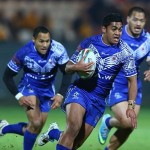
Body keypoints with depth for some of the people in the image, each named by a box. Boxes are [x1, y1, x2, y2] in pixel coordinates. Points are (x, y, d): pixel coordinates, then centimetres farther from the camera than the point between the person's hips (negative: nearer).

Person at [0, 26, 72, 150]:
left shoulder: (58, 50, -25)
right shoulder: (24, 53, -24)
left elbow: (67, 73, -15)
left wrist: (61, 95, -26)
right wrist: (18, 96, -22)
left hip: (47, 91, 3)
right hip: (29, 88, -3)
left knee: (36, 129, 8)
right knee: (36, 123, -24)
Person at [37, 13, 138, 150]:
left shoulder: (124, 53, -7)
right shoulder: (89, 43, -4)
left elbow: (132, 80, 1)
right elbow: (68, 68, 4)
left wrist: (131, 106, -9)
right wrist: (77, 67, -20)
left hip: (99, 100, 2)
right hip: (80, 90, -2)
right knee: (74, 125, -31)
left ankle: (54, 133, 31)